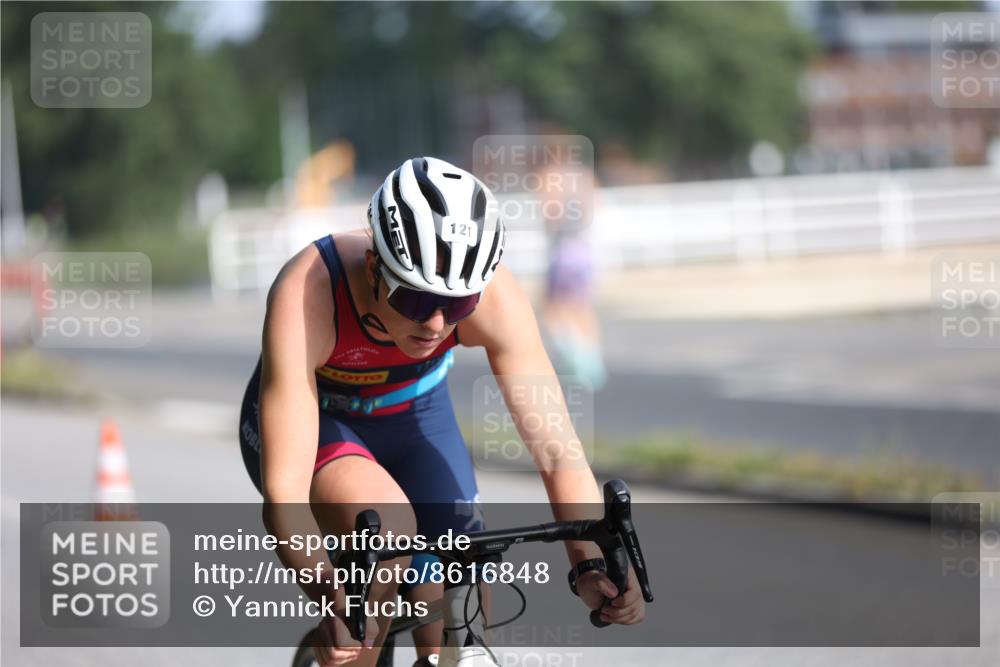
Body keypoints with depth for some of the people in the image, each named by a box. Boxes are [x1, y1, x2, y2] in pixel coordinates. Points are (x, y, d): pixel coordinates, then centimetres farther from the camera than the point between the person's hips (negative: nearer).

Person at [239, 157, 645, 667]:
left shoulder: (494, 297, -30)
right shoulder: (306, 297, -39)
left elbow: (555, 448, -31)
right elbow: (284, 491, -43)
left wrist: (592, 563, -47)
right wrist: (331, 601, -57)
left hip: (414, 413, 3)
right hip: (308, 417, -3)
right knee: (386, 527, -32)